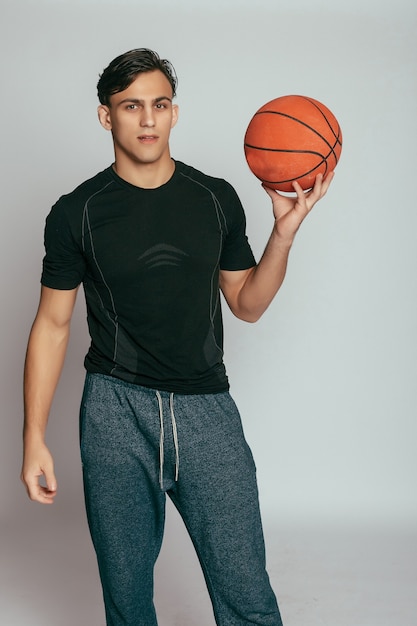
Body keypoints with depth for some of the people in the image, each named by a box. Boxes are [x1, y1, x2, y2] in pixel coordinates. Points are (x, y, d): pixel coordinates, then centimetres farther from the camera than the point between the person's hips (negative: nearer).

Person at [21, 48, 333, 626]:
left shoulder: (217, 200, 6)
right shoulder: (77, 214, 0)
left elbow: (247, 304, 14)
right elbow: (52, 324, 4)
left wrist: (285, 232, -2)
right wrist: (34, 438, 0)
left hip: (207, 407, 1)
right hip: (116, 410, -1)